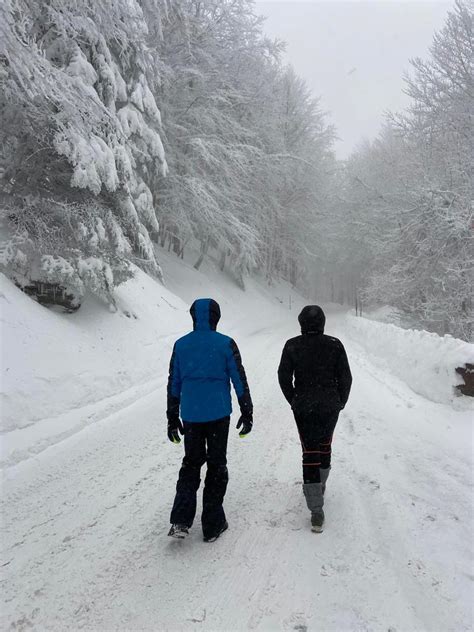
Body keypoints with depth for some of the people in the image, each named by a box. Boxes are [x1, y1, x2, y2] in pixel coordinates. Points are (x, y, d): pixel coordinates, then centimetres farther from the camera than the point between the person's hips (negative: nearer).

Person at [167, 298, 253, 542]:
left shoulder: (181, 345, 1)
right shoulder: (226, 344, -7)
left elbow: (173, 384, 5)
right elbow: (240, 380, -5)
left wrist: (172, 419, 13)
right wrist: (247, 412, 5)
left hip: (190, 415, 3)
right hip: (218, 414, -2)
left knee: (191, 462, 17)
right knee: (216, 466, 9)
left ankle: (181, 520, 5)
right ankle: (212, 526, 15)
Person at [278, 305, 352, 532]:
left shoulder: (292, 346, -6)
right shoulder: (335, 345, -6)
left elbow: (284, 377, -4)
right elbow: (345, 378, -3)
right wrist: (340, 402, 11)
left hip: (303, 407, -1)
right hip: (330, 407, 1)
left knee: (310, 452, 0)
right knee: (324, 446, 22)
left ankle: (316, 510, -6)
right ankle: (319, 487, 41)